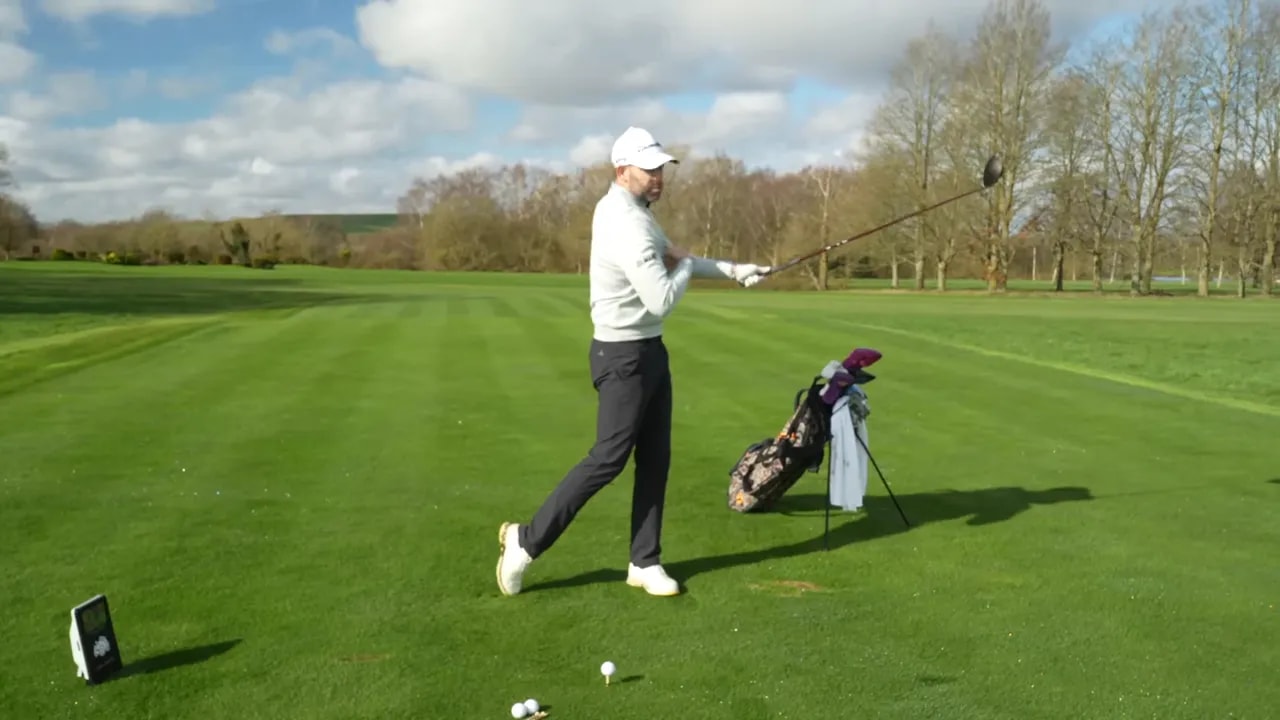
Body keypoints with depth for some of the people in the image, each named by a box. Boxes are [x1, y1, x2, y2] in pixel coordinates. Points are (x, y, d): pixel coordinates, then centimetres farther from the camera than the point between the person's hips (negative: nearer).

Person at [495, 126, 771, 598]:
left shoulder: (629, 208, 9)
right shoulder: (626, 225, -24)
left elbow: (671, 258, 19)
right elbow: (663, 300, -27)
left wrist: (733, 270, 11)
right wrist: (685, 265, -7)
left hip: (648, 350, 10)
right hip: (624, 356, -10)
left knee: (655, 458, 9)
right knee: (608, 459, -6)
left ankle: (644, 562, 16)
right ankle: (526, 540, 6)